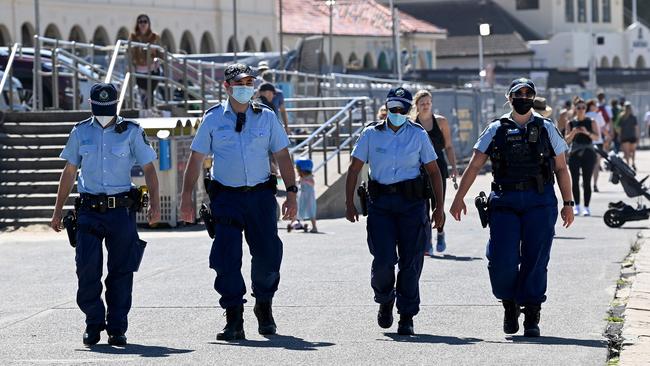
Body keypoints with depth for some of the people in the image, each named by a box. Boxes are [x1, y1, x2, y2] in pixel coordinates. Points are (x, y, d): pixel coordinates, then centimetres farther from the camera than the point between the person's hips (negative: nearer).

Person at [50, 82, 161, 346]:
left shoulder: (131, 132, 3)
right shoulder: (81, 132, 9)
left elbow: (148, 169, 4)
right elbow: (69, 173, 15)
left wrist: (154, 203, -9)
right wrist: (58, 210, 13)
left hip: (121, 209, -1)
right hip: (89, 211, 1)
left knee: (121, 271, 1)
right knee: (87, 268, -7)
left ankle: (117, 328, 9)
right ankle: (94, 323, 8)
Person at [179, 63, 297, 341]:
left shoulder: (266, 118, 7)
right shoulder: (213, 119, 4)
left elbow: (282, 156, 9)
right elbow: (196, 159, 5)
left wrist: (291, 193, 1)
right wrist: (187, 197, 0)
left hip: (261, 194, 1)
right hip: (226, 196, -1)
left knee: (268, 255, 0)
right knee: (227, 257, -8)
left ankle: (264, 306, 27)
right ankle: (234, 321, -2)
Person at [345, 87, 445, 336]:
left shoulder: (418, 135, 7)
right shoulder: (371, 134, 5)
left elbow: (434, 171, 10)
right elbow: (354, 168, 7)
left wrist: (439, 207, 5)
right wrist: (349, 203, -1)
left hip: (412, 202, 0)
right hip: (380, 203, 0)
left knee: (410, 262, -1)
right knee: (383, 260, -10)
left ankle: (407, 317, 9)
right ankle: (385, 301, 20)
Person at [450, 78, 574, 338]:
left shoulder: (546, 129, 11)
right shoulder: (497, 130, 9)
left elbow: (561, 169, 13)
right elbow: (474, 166, 7)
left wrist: (568, 204, 8)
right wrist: (459, 198, 0)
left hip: (540, 202, 0)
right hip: (504, 201, 0)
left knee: (535, 260, -4)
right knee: (502, 260, -10)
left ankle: (532, 317, 4)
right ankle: (510, 304, 16)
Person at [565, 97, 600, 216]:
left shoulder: (591, 122, 3)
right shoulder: (571, 123, 6)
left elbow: (597, 137, -4)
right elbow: (567, 140, 3)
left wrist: (587, 133, -21)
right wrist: (573, 133, -16)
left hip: (588, 154, -1)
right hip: (574, 154, 1)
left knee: (587, 182, -4)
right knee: (575, 181, -1)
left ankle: (586, 207, -2)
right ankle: (577, 206, 8)